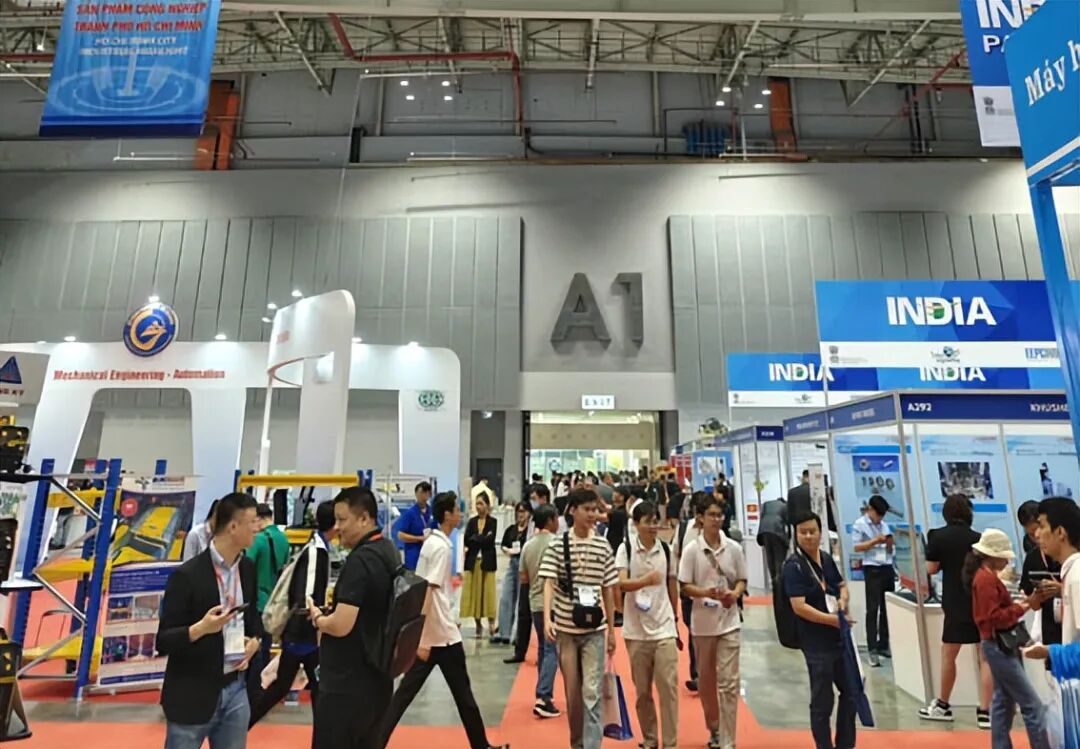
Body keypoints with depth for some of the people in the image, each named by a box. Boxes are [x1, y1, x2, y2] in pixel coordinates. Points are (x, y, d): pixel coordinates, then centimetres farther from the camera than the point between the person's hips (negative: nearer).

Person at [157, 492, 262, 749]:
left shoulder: (248, 568, 1)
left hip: (236, 691, 5)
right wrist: (201, 628, -31)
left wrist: (254, 640, -4)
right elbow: (163, 642, -14)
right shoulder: (187, 575, -17)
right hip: (192, 695, -5)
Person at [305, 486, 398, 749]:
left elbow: (341, 625, -25)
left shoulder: (359, 560, -23)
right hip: (375, 677, 9)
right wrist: (327, 614, 10)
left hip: (348, 684, -9)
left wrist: (316, 616, -5)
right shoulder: (389, 552, 6)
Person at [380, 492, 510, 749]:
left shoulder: (431, 542, 8)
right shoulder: (442, 547, -19)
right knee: (463, 693, 9)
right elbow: (428, 592, -23)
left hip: (426, 632, 8)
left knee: (406, 692, 11)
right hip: (442, 634, -8)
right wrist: (424, 638, -21)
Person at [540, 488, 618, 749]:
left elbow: (608, 590, 6)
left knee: (592, 692, -3)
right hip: (566, 627, 0)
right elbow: (549, 583, -13)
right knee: (572, 692, 14)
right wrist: (547, 618, -28)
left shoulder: (603, 546, 0)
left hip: (594, 629, 0)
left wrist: (611, 630, 8)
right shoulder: (557, 544, -7)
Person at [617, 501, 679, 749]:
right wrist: (646, 580, -37)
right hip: (636, 630, -1)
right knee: (642, 690, 12)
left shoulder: (666, 549, 2)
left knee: (669, 687, -1)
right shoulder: (625, 548, -8)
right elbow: (620, 583, -20)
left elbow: (672, 586, 12)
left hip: (664, 628, 1)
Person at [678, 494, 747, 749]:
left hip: (729, 621, 0)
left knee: (729, 682, -2)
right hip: (703, 622, 0)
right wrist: (706, 592, -23)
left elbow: (742, 580, 6)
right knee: (706, 680, 15)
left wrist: (734, 594, -15)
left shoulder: (734, 548, -3)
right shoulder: (692, 550, -9)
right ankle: (713, 728, 38)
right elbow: (685, 586, -6)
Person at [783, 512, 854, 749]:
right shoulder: (794, 566, -18)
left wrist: (843, 600, -1)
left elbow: (842, 585, 20)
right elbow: (799, 607, -23)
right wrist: (832, 619, -25)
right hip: (816, 643, -8)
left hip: (839, 638, 8)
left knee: (851, 690, 22)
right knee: (822, 702, 4)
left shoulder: (827, 559, 5)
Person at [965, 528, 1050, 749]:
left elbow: (1000, 609, 12)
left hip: (1002, 645, 10)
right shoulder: (986, 578, -18)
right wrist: (1025, 606, -20)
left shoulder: (986, 576, 14)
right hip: (998, 646, -10)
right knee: (1032, 705, -5)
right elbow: (996, 617, -22)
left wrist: (1024, 602, 0)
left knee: (1004, 701, 15)